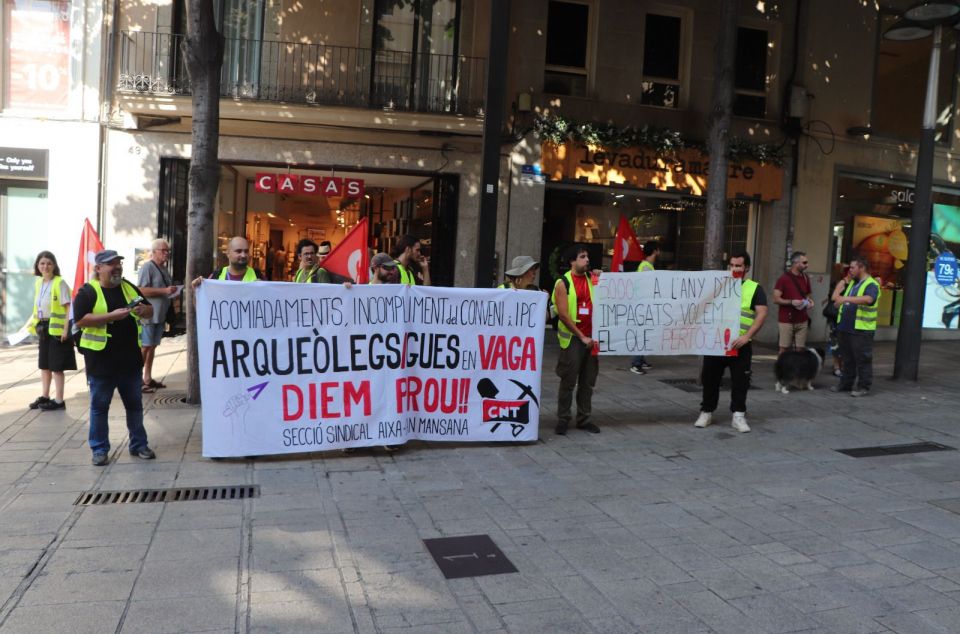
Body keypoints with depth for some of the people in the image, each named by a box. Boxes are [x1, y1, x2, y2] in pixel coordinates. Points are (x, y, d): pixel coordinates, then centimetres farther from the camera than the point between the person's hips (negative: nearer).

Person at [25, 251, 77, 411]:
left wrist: (65, 330, -21)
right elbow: (38, 307, 19)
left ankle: (59, 400, 6)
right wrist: (34, 325, 15)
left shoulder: (59, 283, -14)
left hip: (57, 328, -8)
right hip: (43, 328, 8)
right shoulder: (38, 283, 10)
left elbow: (68, 308, -16)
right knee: (44, 365, 17)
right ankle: (45, 397, 29)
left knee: (56, 366, -2)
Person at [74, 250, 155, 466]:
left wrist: (144, 310, -8)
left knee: (134, 404, 12)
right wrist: (112, 316, -24)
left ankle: (139, 444, 23)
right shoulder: (88, 292, -6)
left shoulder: (129, 288, 10)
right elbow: (80, 320, -17)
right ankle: (99, 449, 17)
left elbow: (151, 311, 15)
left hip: (130, 360, 5)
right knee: (99, 406, 6)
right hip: (101, 361, -5)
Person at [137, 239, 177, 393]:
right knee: (144, 347, -7)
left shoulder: (163, 268, 15)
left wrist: (171, 291, 9)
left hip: (160, 315, 9)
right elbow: (142, 290, -20)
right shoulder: (147, 267, -12)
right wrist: (165, 291, -22)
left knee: (152, 347, 13)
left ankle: (148, 378, 19)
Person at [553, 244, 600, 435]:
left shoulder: (592, 279, 9)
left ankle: (584, 419, 19)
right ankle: (563, 419, 12)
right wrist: (582, 336, -12)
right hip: (572, 338, -5)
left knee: (588, 381, 9)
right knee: (569, 380, 1)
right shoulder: (563, 283, -6)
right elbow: (563, 314, -12)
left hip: (591, 338, 5)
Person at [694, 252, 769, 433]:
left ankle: (739, 415, 10)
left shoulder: (755, 289, 3)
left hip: (740, 344, -2)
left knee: (740, 381, 1)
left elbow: (762, 314, -7)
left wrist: (747, 336, -19)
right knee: (710, 378, 7)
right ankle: (706, 412, 20)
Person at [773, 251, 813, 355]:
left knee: (800, 349, 1)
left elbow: (809, 294, 24)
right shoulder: (784, 278, -7)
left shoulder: (805, 278, 10)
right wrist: (792, 302, -22)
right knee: (784, 348, -4)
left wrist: (809, 300, 1)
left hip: (802, 321, 5)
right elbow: (776, 299, -10)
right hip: (786, 321, -5)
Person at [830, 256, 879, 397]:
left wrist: (847, 298, -37)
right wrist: (845, 279, 12)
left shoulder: (871, 284, -11)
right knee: (846, 358, 15)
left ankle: (864, 387, 7)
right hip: (845, 327, 8)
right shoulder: (851, 283, 15)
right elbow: (835, 296, 17)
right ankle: (845, 383, 25)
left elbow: (868, 299, -32)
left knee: (862, 359, 0)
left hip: (861, 329, -8)